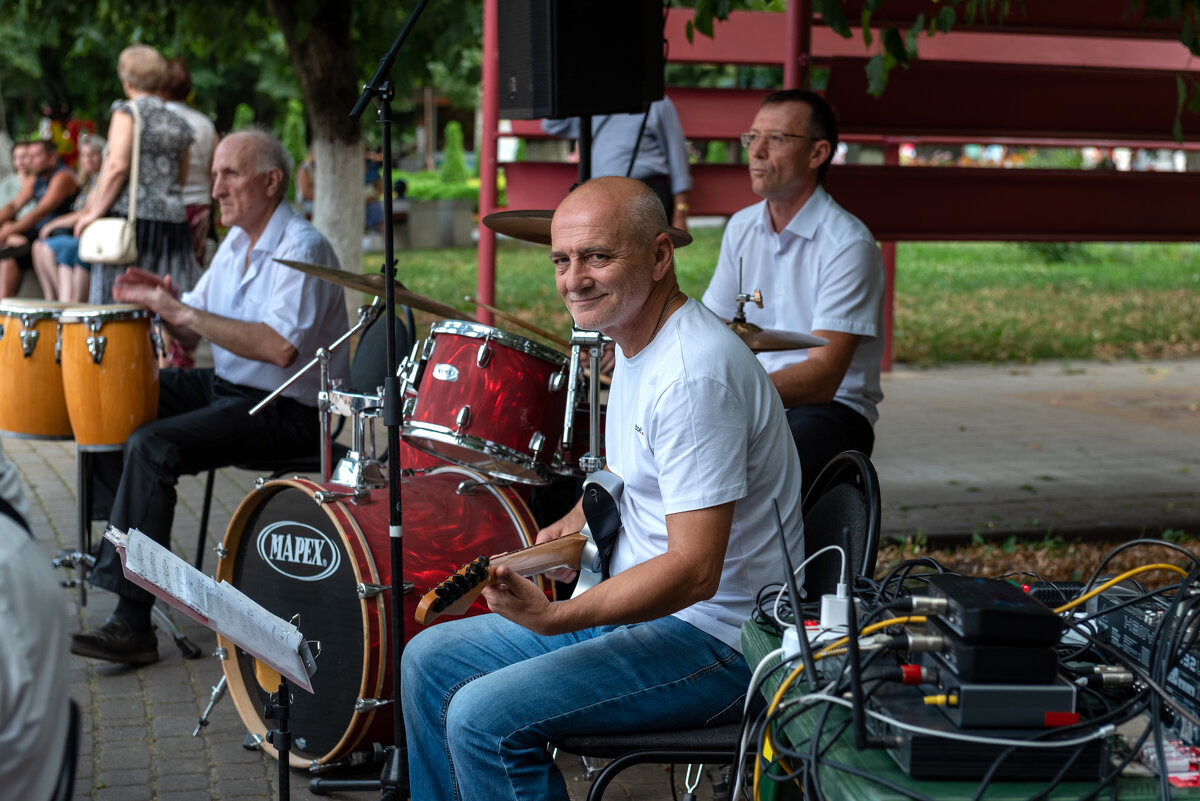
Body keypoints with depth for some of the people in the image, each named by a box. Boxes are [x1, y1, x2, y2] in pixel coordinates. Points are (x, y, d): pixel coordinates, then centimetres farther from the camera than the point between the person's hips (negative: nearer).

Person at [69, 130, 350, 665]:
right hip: (226, 386, 10)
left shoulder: (301, 247, -18)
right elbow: (194, 332, 15)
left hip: (286, 409, -10)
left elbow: (282, 347, -32)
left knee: (152, 446, -26)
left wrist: (183, 313, -27)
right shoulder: (237, 241, 11)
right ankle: (142, 538, 13)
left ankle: (132, 623, -22)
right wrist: (162, 300, -8)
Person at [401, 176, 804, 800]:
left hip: (716, 641, -10)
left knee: (483, 717, -22)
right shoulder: (634, 339, 7)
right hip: (642, 607, 10)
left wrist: (557, 619, -36)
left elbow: (696, 571, -29)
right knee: (430, 659, 11)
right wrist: (579, 520, 11)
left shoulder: (694, 372, -25)